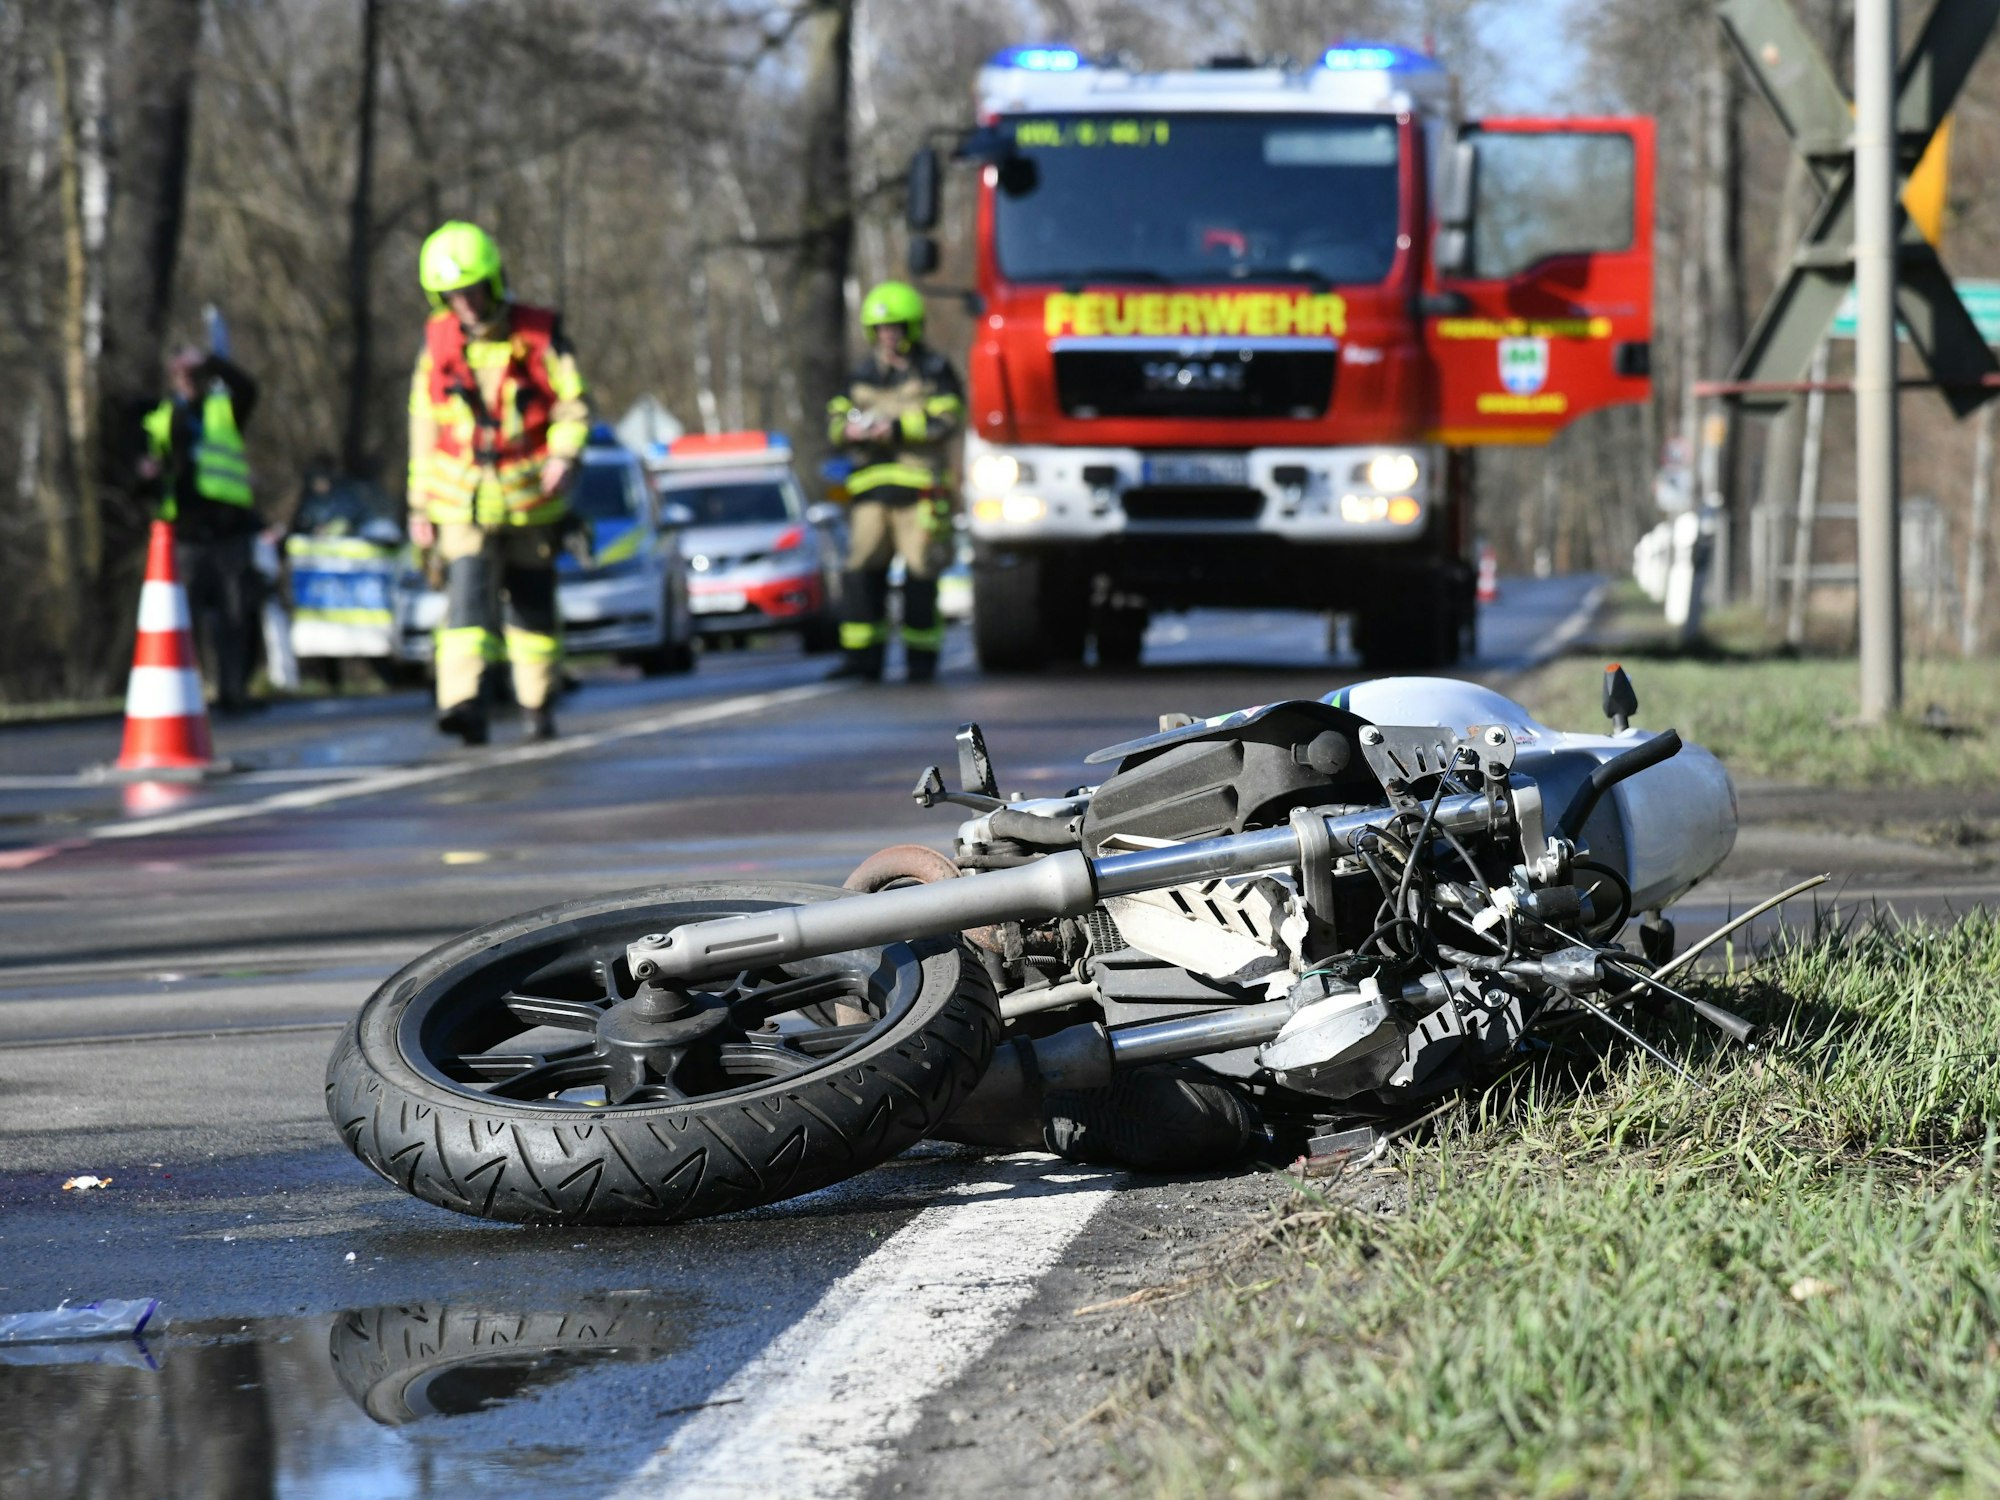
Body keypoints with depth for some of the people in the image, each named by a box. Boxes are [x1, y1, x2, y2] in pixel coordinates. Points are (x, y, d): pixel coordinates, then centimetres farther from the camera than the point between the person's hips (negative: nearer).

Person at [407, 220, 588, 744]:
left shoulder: (539, 336, -2)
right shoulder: (438, 343, 4)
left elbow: (573, 406, 0)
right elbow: (424, 427, 11)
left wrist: (563, 455, -20)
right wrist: (419, 505, 10)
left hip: (529, 500, 0)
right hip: (462, 499, 0)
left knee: (532, 604, 9)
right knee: (468, 596, -17)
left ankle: (540, 706, 24)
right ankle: (464, 701, -29)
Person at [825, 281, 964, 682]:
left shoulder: (935, 371, 4)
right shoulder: (863, 372, 18)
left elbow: (945, 423, -8)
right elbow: (835, 418, 16)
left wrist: (896, 428, -16)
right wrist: (850, 430, -7)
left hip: (920, 487, -4)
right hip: (871, 484, 4)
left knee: (920, 577, -2)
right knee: (862, 571, -5)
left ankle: (921, 659, 5)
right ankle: (862, 658, -3)